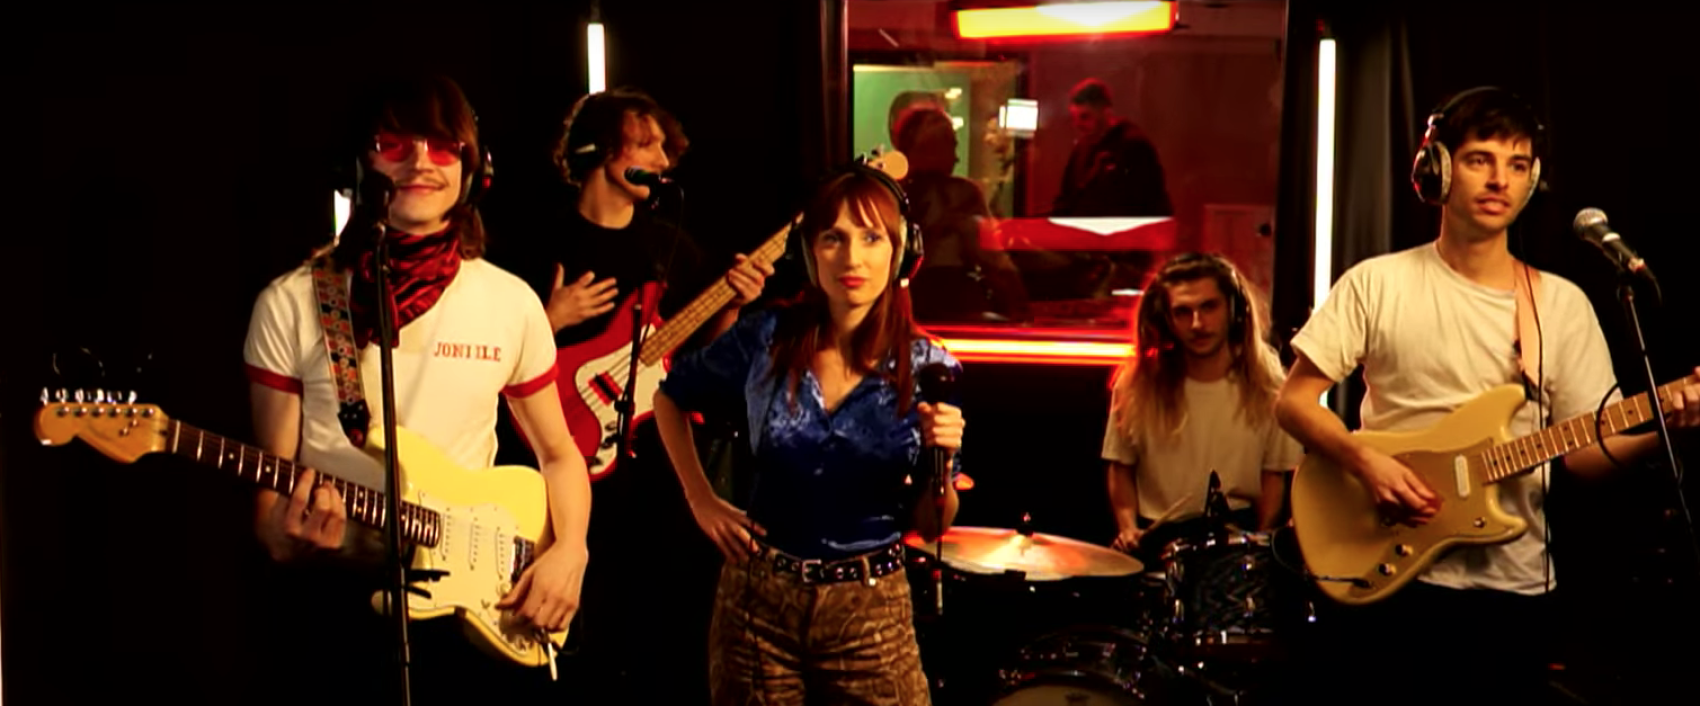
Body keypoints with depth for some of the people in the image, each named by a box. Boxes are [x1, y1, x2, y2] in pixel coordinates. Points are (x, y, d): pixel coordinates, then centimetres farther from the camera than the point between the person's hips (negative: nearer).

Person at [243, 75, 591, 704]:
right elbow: (270, 483, 1)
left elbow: (558, 453, 14)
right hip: (342, 594, -2)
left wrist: (569, 550, -3)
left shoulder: (510, 302, 3)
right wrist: (286, 532, -20)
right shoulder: (292, 303, -2)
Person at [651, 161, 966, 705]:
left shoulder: (926, 370, -9)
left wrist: (943, 458, -20)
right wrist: (702, 501, 4)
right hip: (756, 599, 1)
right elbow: (670, 397, 11)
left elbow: (931, 526, -1)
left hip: (871, 612, -1)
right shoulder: (767, 338, -7)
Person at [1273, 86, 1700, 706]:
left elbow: (1582, 449, 1)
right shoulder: (1376, 284, -2)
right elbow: (1292, 401, -3)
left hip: (1513, 586, 2)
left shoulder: (1562, 305, 4)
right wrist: (1364, 462, -19)